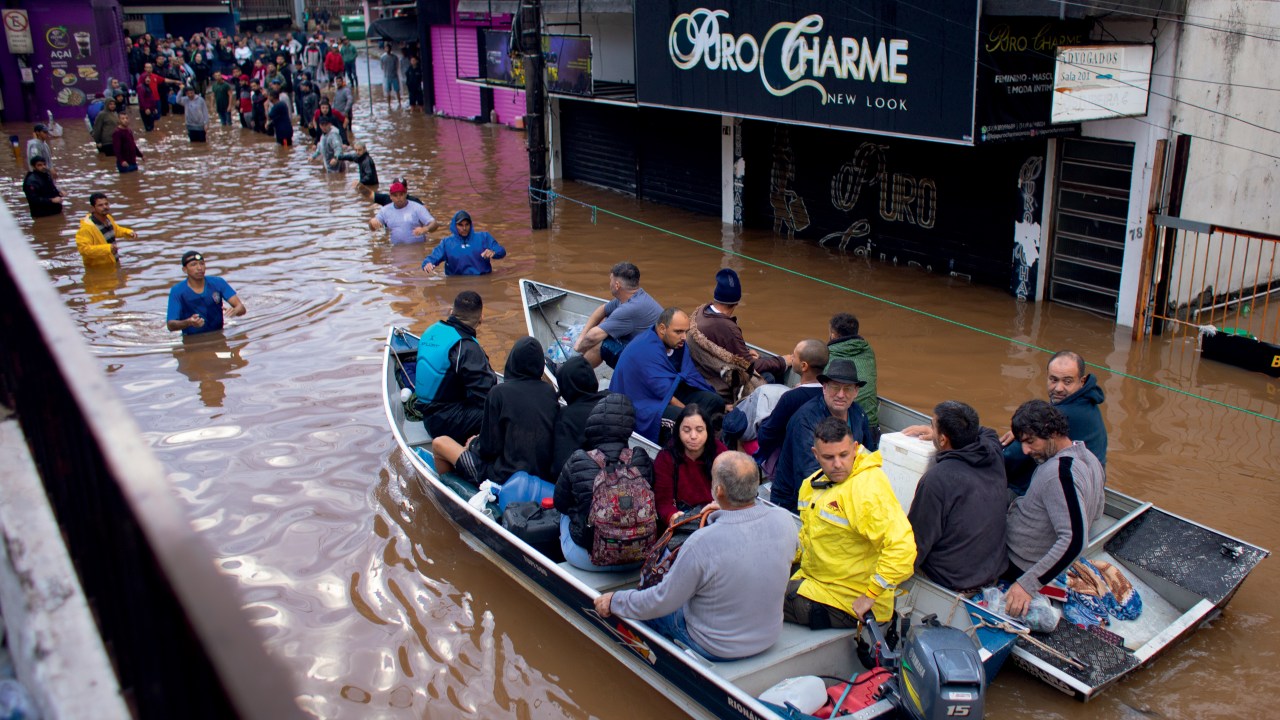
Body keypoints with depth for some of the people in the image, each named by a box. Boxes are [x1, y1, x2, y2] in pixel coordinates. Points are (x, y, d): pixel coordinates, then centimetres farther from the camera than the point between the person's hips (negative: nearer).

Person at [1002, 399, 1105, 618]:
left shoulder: (1060, 472, -31)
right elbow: (1095, 513, 15)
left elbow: (1075, 541, -36)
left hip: (1019, 565, -10)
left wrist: (1027, 584, -36)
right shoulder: (1088, 456, -1)